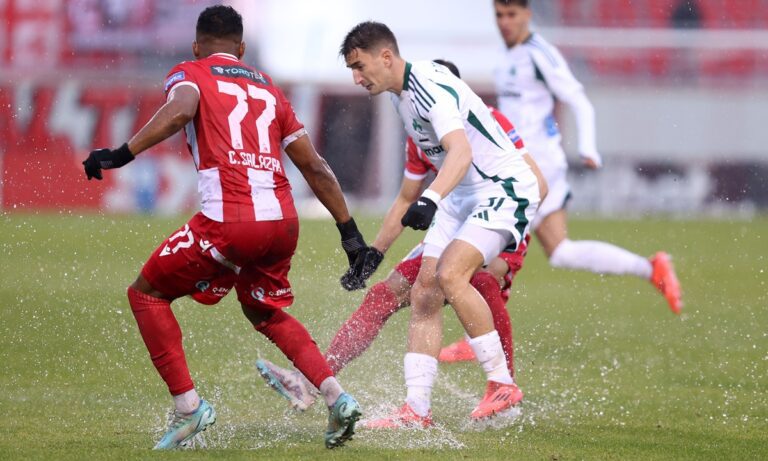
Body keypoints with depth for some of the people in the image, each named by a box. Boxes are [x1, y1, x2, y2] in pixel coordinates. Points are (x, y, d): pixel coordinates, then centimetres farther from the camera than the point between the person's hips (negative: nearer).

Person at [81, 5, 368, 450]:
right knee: (266, 312, 30)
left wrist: (122, 154, -18)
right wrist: (349, 230, 26)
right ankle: (336, 395, 12)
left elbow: (179, 111, -15)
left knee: (147, 293, 15)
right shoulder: (268, 88, 25)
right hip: (284, 219, 6)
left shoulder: (189, 74, 11)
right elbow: (316, 168, 23)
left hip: (230, 221, -6)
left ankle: (188, 405, 4)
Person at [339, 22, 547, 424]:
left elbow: (461, 152, -37)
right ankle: (417, 409, -1)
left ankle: (502, 383, -17)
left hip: (505, 188, -10)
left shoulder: (429, 87, -22)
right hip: (462, 195, 10)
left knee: (450, 274, -27)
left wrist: (430, 199, -54)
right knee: (423, 293, -1)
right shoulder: (400, 93, 8)